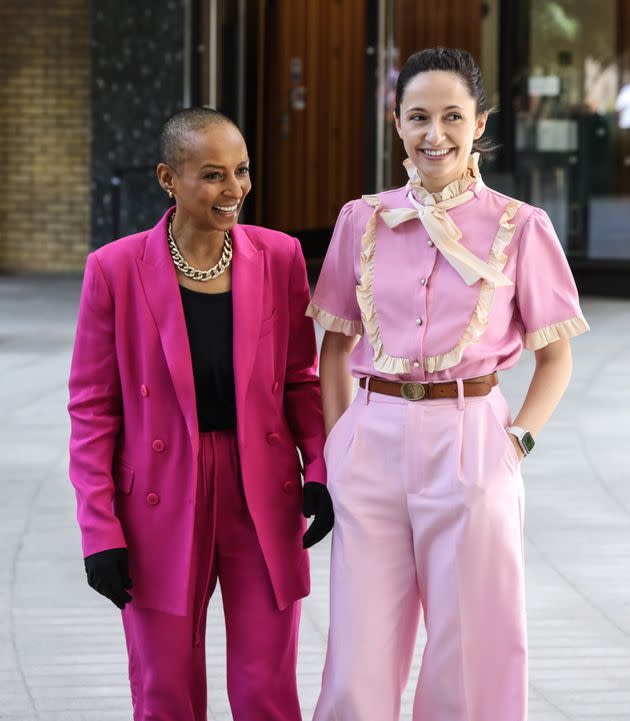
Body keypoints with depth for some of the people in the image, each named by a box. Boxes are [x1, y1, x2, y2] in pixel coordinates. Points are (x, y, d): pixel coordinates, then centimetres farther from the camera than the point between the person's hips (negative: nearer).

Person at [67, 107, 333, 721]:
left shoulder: (278, 257, -1)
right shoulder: (115, 269, -8)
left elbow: (301, 378, 9)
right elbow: (92, 409, -3)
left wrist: (321, 471, -6)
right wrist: (100, 530, -7)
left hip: (264, 501, 1)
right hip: (162, 507, -1)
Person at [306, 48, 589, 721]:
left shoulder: (519, 227, -1)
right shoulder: (363, 220, 6)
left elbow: (555, 356, 5)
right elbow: (335, 345, 14)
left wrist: (517, 441, -7)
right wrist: (335, 446, 4)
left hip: (469, 445, -2)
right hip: (373, 440, 2)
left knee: (469, 654, 4)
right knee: (362, 654, 6)